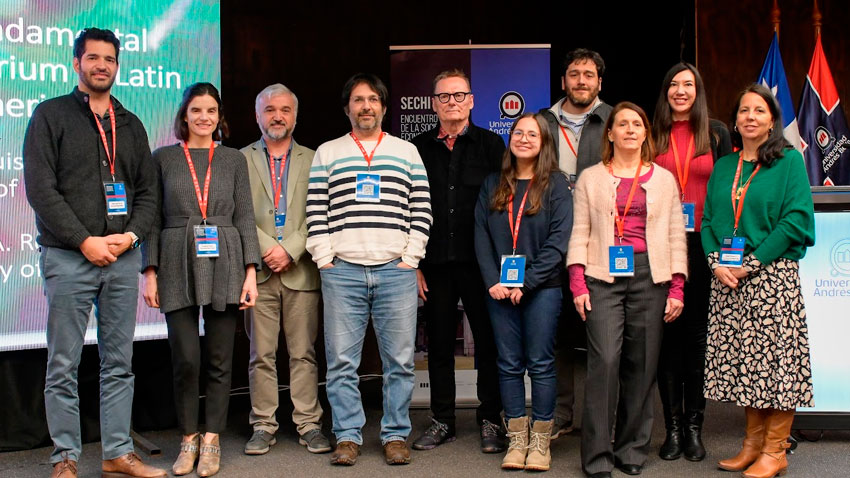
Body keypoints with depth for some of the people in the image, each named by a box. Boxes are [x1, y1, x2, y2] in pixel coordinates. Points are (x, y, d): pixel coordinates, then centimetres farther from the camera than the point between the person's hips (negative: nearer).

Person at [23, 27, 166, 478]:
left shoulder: (130, 125, 16)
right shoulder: (51, 115, 2)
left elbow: (147, 190, 15)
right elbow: (40, 187, -7)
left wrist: (131, 235, -4)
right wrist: (86, 241, -13)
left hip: (122, 257, 4)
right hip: (69, 257, -4)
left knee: (119, 363, 7)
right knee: (63, 366, 0)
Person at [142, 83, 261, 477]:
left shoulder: (234, 160, 10)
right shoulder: (163, 158, 8)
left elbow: (245, 218, 6)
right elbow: (154, 219, 6)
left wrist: (251, 272, -2)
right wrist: (150, 272, -2)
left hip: (224, 267, 1)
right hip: (178, 267, -1)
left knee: (220, 359, 3)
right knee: (185, 359, -2)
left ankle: (211, 440, 15)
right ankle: (188, 440, 15)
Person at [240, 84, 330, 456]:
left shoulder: (312, 161, 10)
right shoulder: (241, 160, 9)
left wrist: (290, 250, -9)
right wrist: (266, 249, -10)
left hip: (301, 271, 0)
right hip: (258, 270, 0)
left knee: (304, 353, 2)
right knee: (261, 354, 3)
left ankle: (309, 425, 9)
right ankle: (263, 426, 11)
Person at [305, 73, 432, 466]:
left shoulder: (406, 152, 13)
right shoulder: (327, 153, 12)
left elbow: (421, 211, 9)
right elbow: (315, 213, 7)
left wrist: (410, 258, 0)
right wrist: (324, 260, -1)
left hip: (396, 271, 0)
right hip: (342, 272, 0)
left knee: (399, 360, 2)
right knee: (341, 361, 1)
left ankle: (396, 435, 13)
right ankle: (348, 437, 11)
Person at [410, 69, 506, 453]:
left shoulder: (491, 145, 4)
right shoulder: (419, 148, 9)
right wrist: (413, 262, 2)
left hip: (479, 262, -2)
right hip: (434, 263, 2)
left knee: (488, 341, 4)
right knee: (439, 342, 8)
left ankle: (490, 421, 15)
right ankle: (442, 421, 20)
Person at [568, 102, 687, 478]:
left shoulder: (664, 179, 14)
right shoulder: (591, 178, 12)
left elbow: (676, 235, 11)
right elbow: (579, 233, 7)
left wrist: (677, 287, 2)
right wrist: (577, 284, -4)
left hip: (650, 277, 2)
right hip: (603, 277, -1)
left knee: (641, 364, 1)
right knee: (604, 359, -13)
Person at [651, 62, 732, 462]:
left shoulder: (716, 133, 7)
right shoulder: (653, 136, 8)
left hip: (702, 245, 0)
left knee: (698, 332, 3)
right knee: (668, 332, 2)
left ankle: (694, 426, 12)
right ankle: (673, 426, 11)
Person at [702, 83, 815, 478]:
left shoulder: (789, 161, 0)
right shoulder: (723, 167, 15)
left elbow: (797, 219, -9)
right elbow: (708, 220, 14)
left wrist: (752, 264, -13)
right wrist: (715, 263, -4)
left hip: (772, 275, -5)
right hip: (727, 278, 5)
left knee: (776, 357, -4)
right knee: (741, 359, 7)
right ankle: (753, 441, 18)